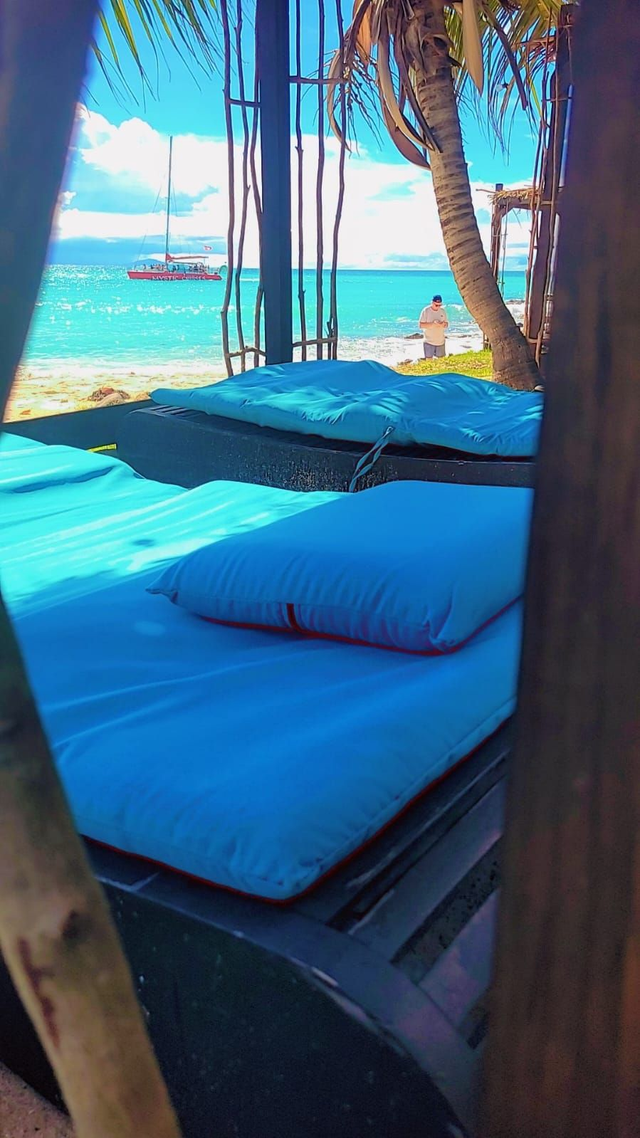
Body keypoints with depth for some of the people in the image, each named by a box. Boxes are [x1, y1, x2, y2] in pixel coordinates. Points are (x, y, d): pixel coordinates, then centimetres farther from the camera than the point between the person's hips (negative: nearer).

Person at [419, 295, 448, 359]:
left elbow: (446, 324, 12)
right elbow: (421, 325, -10)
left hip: (440, 341, 4)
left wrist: (444, 324, -13)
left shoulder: (442, 311, 7)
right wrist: (432, 324, -24)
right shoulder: (426, 311, -6)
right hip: (429, 341, -4)